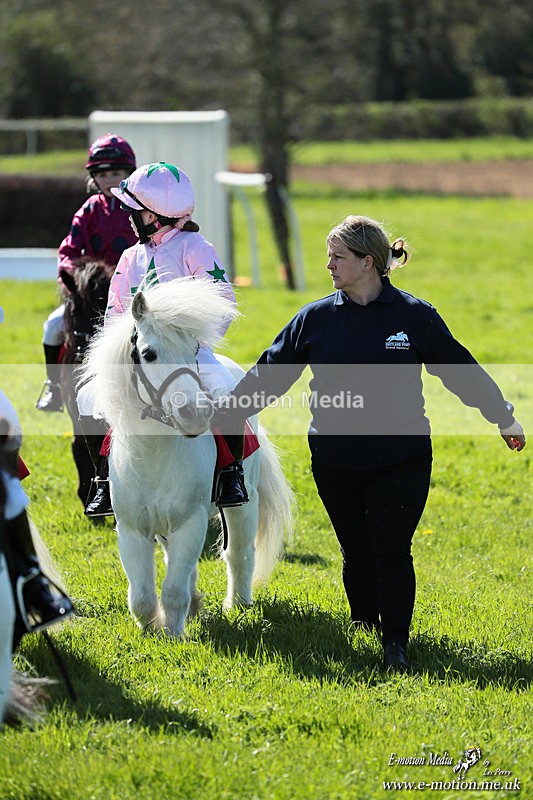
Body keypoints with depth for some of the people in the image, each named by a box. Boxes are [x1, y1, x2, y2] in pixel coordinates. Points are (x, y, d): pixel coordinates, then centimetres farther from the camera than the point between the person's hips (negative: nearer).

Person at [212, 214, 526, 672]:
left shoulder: (414, 316, -3)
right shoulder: (315, 319, 2)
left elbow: (460, 369, 6)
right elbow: (269, 374, 8)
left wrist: (503, 417, 12)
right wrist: (222, 415, 6)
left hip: (400, 461, -2)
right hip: (336, 464, 2)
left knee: (392, 552, -5)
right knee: (356, 553, 11)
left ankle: (396, 645, 4)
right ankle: (364, 630, 27)